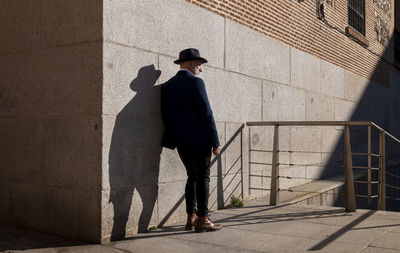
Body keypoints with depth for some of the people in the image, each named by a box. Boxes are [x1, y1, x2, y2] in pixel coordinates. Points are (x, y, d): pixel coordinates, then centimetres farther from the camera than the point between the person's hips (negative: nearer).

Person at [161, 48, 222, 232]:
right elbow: (206, 113, -13)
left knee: (192, 176, 15)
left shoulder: (167, 86, 11)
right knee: (203, 177, 0)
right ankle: (202, 220, 3)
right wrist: (215, 142, -10)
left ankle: (191, 218, 17)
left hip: (181, 141, 7)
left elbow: (166, 116, 13)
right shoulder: (195, 82, -10)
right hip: (199, 139, -7)